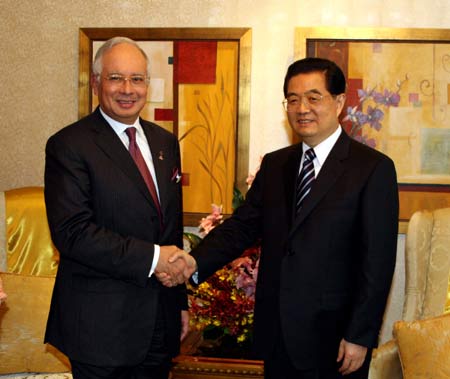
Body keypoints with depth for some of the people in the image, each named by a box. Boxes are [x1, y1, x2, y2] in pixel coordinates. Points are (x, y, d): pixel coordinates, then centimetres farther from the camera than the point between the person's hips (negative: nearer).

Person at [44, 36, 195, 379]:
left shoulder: (165, 142, 11)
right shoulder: (69, 145, -10)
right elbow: (71, 231, -20)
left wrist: (181, 301, 16)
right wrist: (151, 258, -21)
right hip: (101, 325, -6)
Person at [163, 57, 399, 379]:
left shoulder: (373, 168, -8)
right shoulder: (274, 165, 9)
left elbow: (378, 261, -10)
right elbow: (242, 226, 2)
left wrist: (360, 337, -12)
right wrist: (194, 263, -14)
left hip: (332, 340, -4)